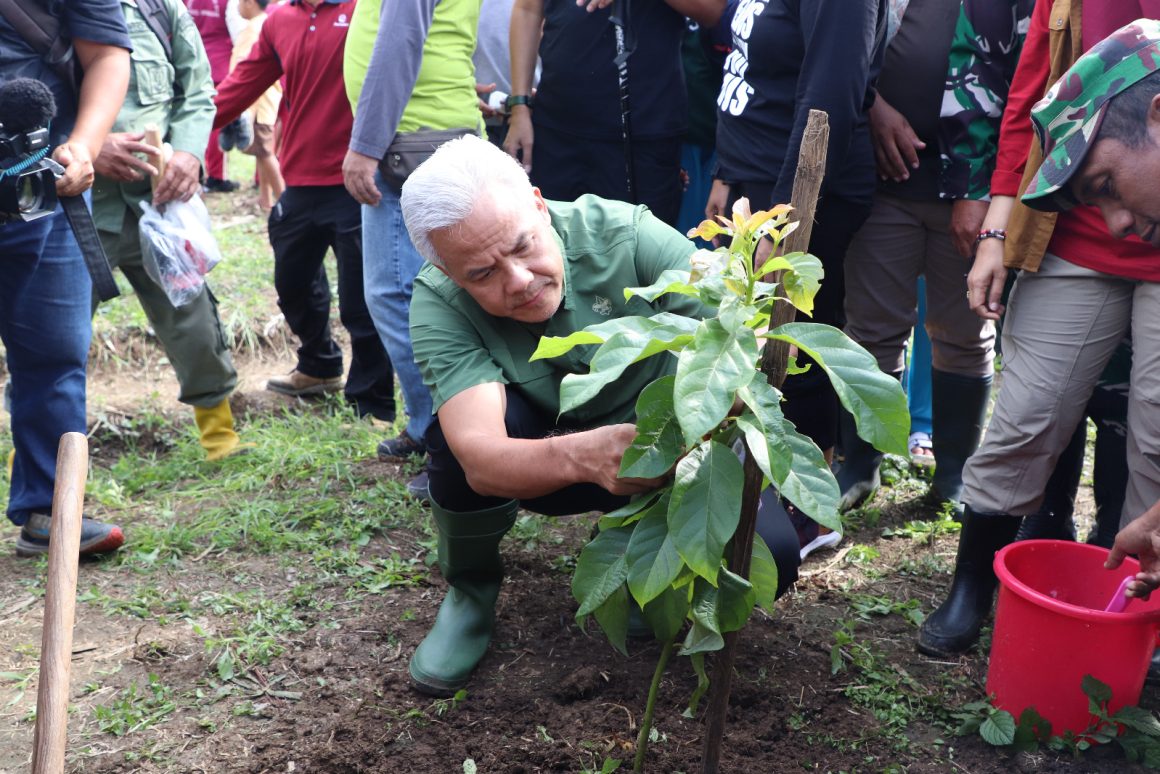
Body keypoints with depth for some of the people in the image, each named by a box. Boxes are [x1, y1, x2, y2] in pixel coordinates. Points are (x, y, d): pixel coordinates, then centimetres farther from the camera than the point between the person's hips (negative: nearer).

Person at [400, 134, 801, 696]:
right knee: (461, 431, -32)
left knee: (768, 556, -24)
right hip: (542, 468, 0)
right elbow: (482, 461, -40)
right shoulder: (438, 305, -25)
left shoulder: (624, 234, -26)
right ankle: (470, 596, -1)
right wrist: (583, 456, -60)